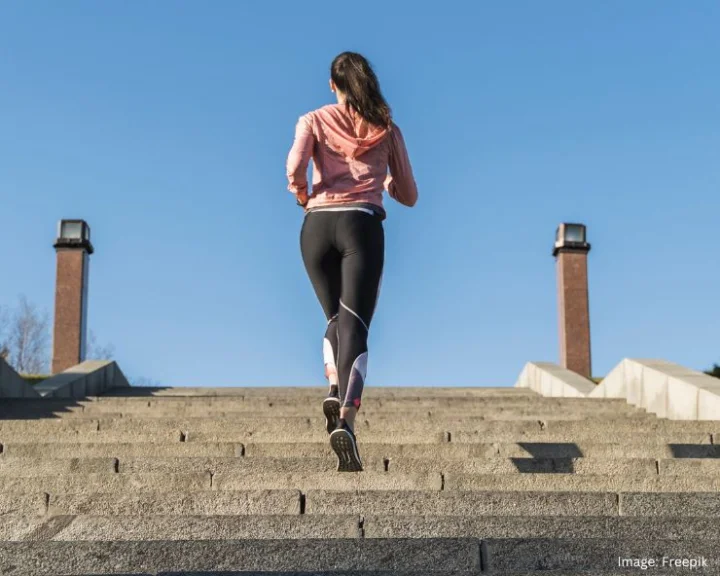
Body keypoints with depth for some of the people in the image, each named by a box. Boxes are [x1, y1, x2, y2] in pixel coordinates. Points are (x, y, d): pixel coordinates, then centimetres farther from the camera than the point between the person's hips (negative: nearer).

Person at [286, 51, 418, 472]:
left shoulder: (313, 121, 11)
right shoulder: (386, 129, 15)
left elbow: (295, 168, -8)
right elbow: (408, 196, 17)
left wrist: (302, 195, 12)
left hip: (317, 225, 1)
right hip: (362, 225, -1)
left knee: (336, 319, 20)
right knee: (355, 326, -10)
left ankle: (335, 390, -6)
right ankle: (347, 417, -30)